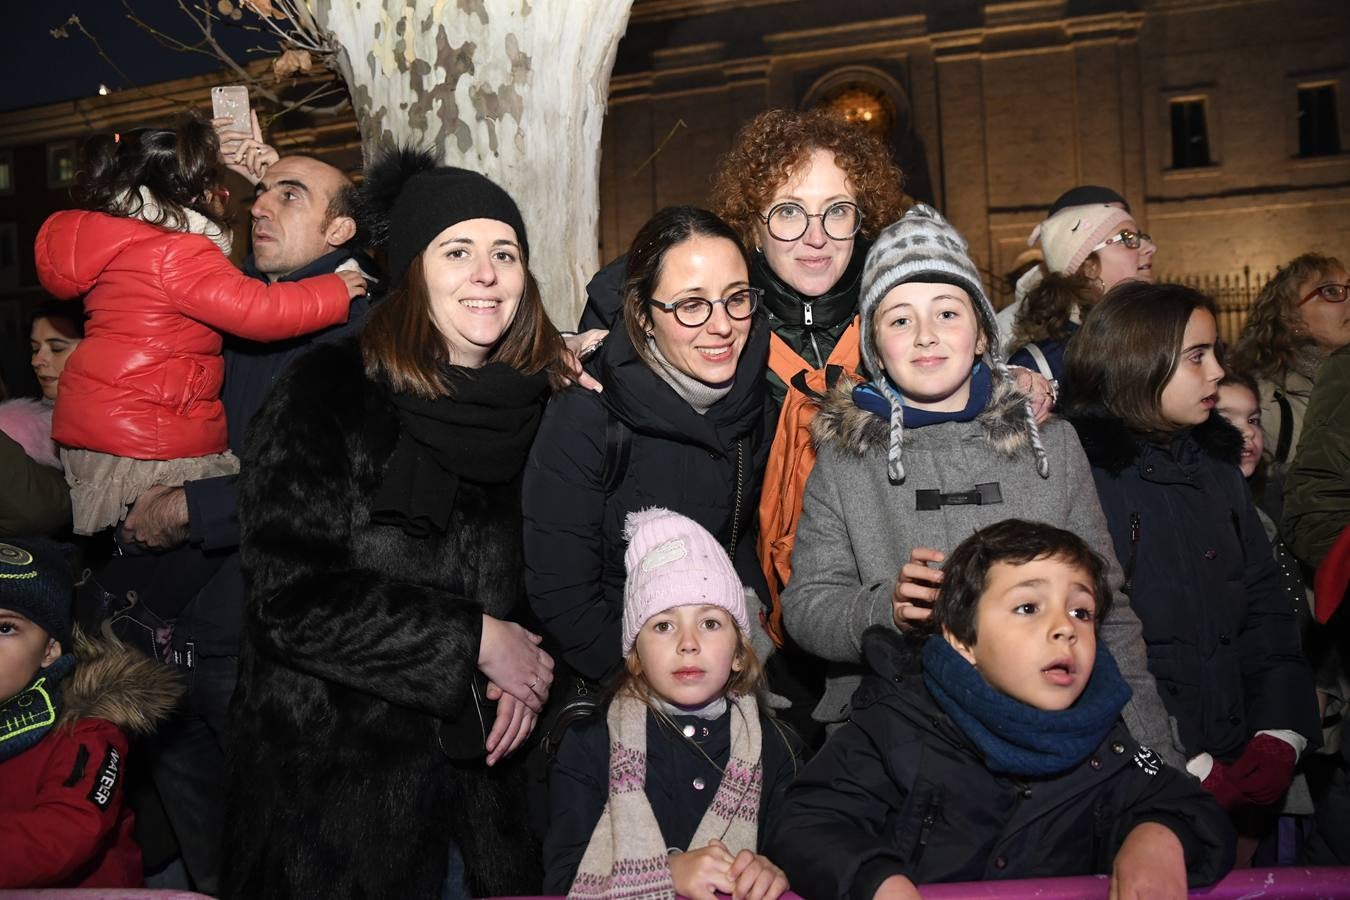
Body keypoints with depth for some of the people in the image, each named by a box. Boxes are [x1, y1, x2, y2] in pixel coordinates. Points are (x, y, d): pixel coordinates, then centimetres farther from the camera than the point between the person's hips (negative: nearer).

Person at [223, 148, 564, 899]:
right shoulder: (327, 395, -12)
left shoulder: (540, 402, 0)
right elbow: (293, 598, -18)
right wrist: (475, 640, -17)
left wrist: (531, 665, -7)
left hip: (484, 766, 4)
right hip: (337, 773, -4)